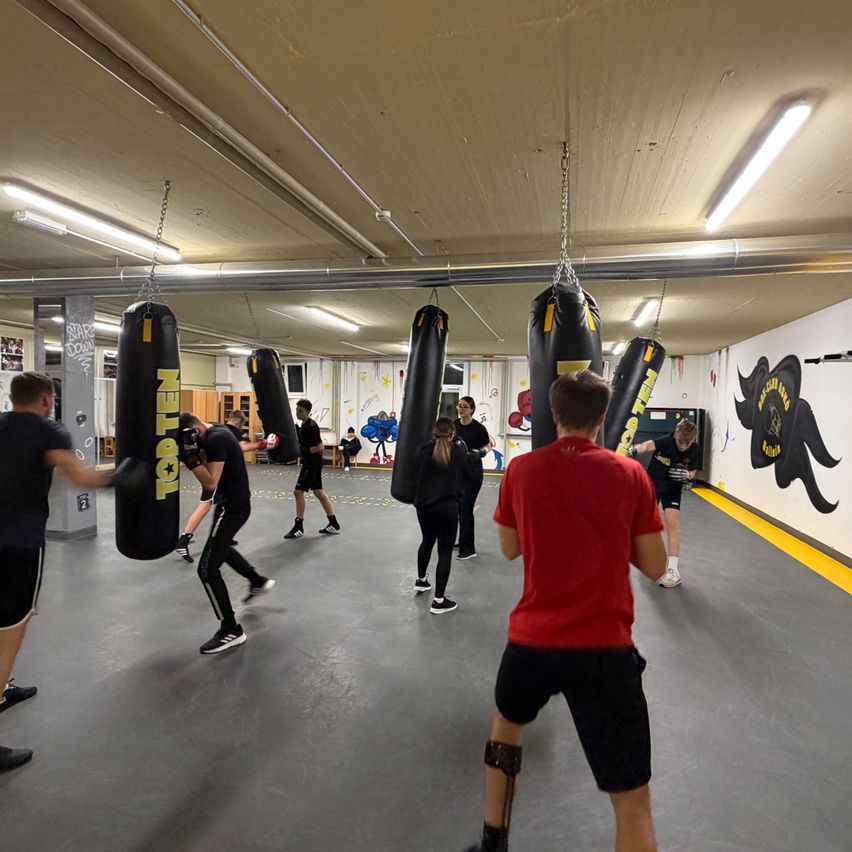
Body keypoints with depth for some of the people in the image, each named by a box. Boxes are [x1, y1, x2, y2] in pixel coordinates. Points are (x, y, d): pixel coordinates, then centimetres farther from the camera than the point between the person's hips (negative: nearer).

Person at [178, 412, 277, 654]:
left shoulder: (216, 439, -25)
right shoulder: (216, 432, 4)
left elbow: (210, 483, -29)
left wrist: (190, 455, -30)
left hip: (232, 506, -11)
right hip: (234, 502, 11)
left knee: (207, 569, -9)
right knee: (221, 547, 34)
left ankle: (231, 630, 1)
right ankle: (258, 581, 50)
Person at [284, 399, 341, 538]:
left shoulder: (311, 427, -20)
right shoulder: (304, 425, 11)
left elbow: (320, 447, -22)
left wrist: (303, 450, -19)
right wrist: (295, 432, 7)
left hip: (313, 463, -10)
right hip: (310, 463, 10)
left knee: (298, 491, -6)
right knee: (318, 491, 13)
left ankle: (299, 527, 3)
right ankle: (334, 524, 19)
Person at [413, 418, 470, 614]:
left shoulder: (424, 451, -2)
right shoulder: (458, 452, -5)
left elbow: (416, 477, 4)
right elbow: (467, 474, 9)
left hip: (424, 505, 3)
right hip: (449, 507, -3)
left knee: (427, 542, 26)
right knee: (445, 551, 2)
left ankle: (421, 581, 45)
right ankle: (438, 601, 3)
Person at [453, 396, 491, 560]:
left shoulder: (478, 428, -13)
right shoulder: (454, 425, 3)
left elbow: (488, 446, -3)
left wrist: (479, 453, -20)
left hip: (472, 472, -6)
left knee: (465, 509, -6)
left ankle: (468, 549, 4)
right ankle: (464, 541, 32)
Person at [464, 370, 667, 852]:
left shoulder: (522, 470, -3)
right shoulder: (630, 474, -6)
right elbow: (654, 568, 0)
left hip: (532, 637, 2)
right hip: (605, 645, -2)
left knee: (506, 727, 33)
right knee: (633, 801, 13)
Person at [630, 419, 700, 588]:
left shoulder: (694, 449, -14)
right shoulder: (666, 441, -27)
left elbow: (692, 471, 1)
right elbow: (649, 445, -49)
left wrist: (686, 476, -24)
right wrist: (634, 449, -71)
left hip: (673, 486, 1)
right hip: (653, 481, -1)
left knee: (672, 522, -13)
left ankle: (673, 570, -10)